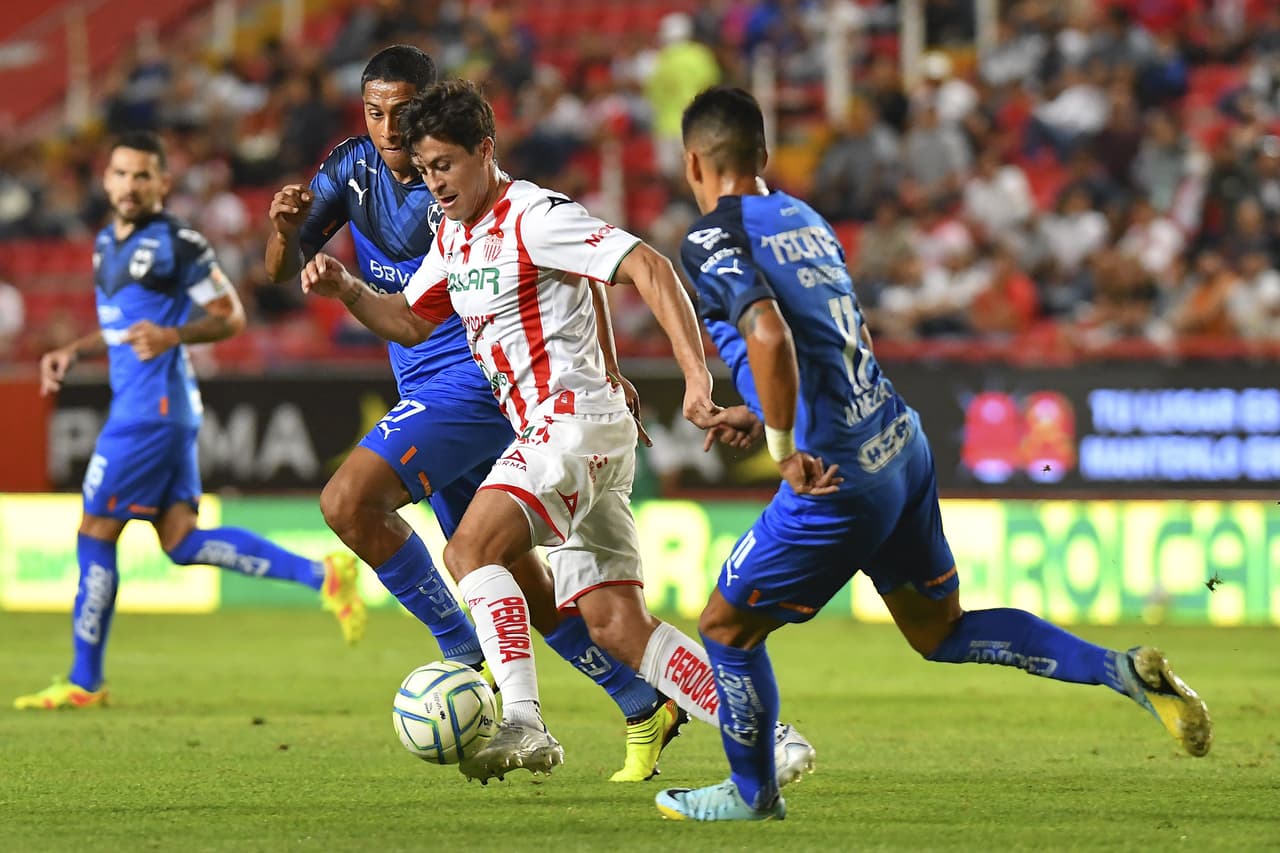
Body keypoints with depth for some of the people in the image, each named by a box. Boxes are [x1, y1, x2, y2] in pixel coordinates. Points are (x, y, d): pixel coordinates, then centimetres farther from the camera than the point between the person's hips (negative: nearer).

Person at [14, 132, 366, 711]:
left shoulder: (176, 244, -10)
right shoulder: (107, 243, 16)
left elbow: (231, 317, -8)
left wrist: (172, 335, -24)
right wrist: (71, 353, 15)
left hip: (153, 408, -9)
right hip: (135, 404, 9)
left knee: (95, 534, -4)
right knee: (183, 543, 4)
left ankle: (84, 681, 4)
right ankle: (320, 575, 3)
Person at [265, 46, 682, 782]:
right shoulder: (354, 167, 3)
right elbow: (284, 271, 2)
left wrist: (606, 371, -20)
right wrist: (287, 229, -21)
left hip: (472, 382, -8)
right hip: (427, 387, 8)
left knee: (349, 502, -23)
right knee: (518, 582, 11)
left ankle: (466, 654, -12)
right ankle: (646, 711, 20)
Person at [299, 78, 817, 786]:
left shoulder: (533, 216, -12)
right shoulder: (453, 237, 16)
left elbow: (648, 268, -20)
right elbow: (410, 322, 29)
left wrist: (697, 381, -29)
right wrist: (346, 289, 8)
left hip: (574, 415, -9)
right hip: (549, 431, 9)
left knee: (471, 548, -22)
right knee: (616, 627, 2)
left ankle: (522, 724, -29)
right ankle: (773, 739, 1)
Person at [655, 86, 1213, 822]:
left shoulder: (714, 239, -10)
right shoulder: (803, 217, 15)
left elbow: (769, 336, -29)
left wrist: (785, 451, -22)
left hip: (839, 478, -8)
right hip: (903, 444, 8)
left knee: (727, 626, 10)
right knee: (941, 631, 19)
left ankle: (752, 794, 23)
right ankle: (1124, 671, 8)